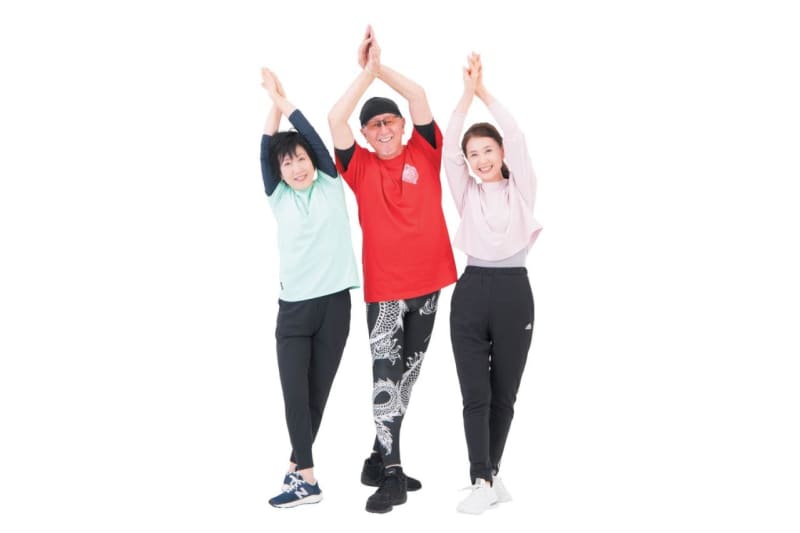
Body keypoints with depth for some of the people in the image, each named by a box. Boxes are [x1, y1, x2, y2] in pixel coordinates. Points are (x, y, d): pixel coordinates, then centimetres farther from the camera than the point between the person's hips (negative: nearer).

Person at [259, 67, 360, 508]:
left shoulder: (331, 186, 5)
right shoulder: (279, 198, 7)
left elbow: (316, 139, -5)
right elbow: (265, 153, -3)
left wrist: (284, 102, -4)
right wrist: (272, 103, -10)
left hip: (334, 302, 0)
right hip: (294, 306, 1)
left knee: (318, 392, 4)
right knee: (294, 393, -7)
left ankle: (295, 465, 15)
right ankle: (307, 480, -2)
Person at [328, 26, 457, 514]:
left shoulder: (423, 154, 5)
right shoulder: (361, 166, 1)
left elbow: (418, 95, -5)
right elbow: (335, 120, -12)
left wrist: (380, 66, -4)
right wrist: (367, 71, -11)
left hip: (428, 283, 3)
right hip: (384, 288, -3)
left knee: (408, 374, 12)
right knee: (386, 375, -9)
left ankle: (380, 458, 25)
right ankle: (392, 474, -4)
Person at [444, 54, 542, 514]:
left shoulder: (521, 190, 5)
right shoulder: (467, 194, 10)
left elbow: (518, 140, -9)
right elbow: (449, 150, -4)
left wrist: (486, 91, -11)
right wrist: (467, 93, -11)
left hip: (513, 291, -1)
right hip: (472, 291, 1)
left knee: (504, 393, 7)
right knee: (475, 393, -4)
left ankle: (492, 473, 21)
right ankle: (482, 482, -3)